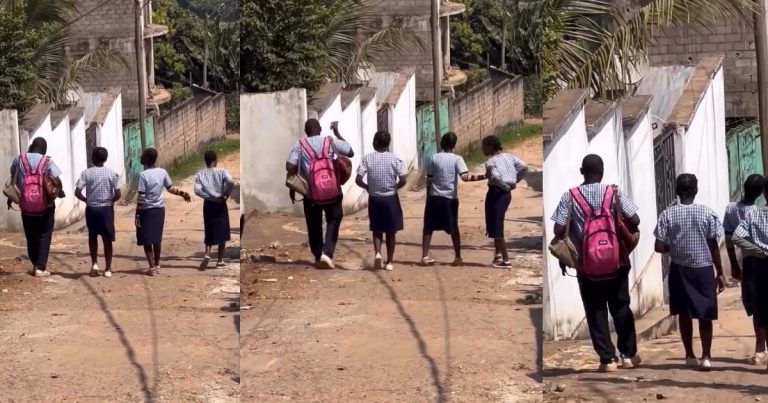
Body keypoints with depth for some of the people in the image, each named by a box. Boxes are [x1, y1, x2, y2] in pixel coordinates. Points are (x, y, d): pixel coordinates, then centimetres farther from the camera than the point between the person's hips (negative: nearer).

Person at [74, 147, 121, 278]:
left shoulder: (87, 173, -6)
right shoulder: (112, 174, -5)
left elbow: (77, 192, -11)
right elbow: (118, 194, -9)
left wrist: (87, 200, 5)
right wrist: (110, 201, 10)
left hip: (91, 209, 0)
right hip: (106, 209, 0)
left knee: (92, 237, 19)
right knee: (107, 239, 7)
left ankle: (94, 263, 11)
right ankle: (108, 268, 8)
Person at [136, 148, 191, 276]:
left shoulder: (143, 175, -17)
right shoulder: (162, 172, -1)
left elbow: (141, 197, -17)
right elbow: (171, 188, 9)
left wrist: (137, 214, -12)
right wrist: (183, 193, 27)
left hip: (146, 211, -5)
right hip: (159, 209, 5)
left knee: (146, 241, 2)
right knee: (157, 239, 17)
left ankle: (152, 267, -3)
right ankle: (157, 265, 24)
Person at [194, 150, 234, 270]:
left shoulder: (200, 174, 2)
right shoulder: (222, 171, -4)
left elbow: (197, 190, -13)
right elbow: (231, 182, -23)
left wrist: (210, 197, -6)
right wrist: (226, 195, -8)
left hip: (208, 205, 2)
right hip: (220, 205, -2)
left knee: (209, 232, 11)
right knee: (222, 232, 9)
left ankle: (207, 255, -12)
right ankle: (220, 260, 11)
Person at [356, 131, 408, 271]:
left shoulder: (367, 159, -5)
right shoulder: (394, 159, -8)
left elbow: (358, 180, -11)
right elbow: (403, 180, -14)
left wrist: (368, 187, 8)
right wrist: (395, 187, 5)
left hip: (374, 199, 1)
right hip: (391, 199, -1)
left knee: (377, 229, 16)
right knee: (391, 231, 11)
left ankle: (377, 253, -8)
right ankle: (389, 261, 14)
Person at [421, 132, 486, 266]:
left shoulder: (434, 158, 0)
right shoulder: (457, 159, -5)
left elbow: (429, 180, 1)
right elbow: (465, 177, -19)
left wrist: (428, 198, 10)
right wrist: (483, 177, -15)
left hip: (434, 197, 1)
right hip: (450, 198, -1)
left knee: (428, 228, 9)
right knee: (454, 229, 11)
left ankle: (425, 256, 2)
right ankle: (458, 258, 13)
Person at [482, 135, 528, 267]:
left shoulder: (491, 161, -11)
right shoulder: (508, 156, 10)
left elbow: (496, 176, -28)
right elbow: (524, 167, 2)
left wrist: (507, 186, -14)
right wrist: (515, 181, 7)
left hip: (497, 193, -8)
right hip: (506, 193, 8)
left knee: (496, 227, -1)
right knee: (496, 224, 22)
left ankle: (506, 260, -3)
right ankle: (498, 254, 24)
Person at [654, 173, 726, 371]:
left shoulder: (668, 214, -6)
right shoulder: (707, 212, -7)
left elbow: (659, 247, -9)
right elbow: (714, 246, -5)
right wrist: (720, 273, 2)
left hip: (679, 270, 1)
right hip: (703, 269, -1)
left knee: (684, 313, 13)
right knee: (705, 314, 5)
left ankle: (690, 356, 19)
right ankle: (706, 357, -3)